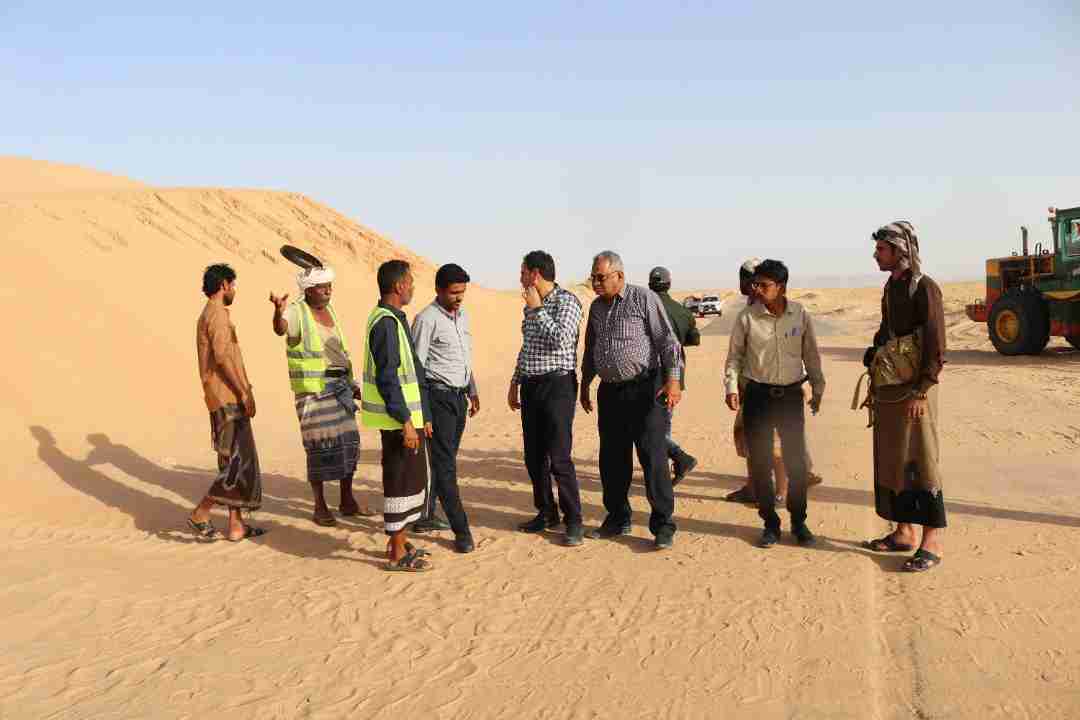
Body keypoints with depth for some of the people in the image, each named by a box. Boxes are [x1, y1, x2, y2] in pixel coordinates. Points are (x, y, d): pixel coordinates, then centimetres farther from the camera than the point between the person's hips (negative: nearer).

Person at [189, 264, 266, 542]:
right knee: (239, 462, -8)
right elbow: (222, 357, -22)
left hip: (224, 400, 10)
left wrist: (243, 389, 21)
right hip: (229, 400, -10)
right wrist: (244, 392, -19)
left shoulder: (208, 315, 20)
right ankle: (201, 514, -3)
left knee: (235, 461, 11)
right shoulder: (217, 314, -11)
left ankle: (236, 525, 13)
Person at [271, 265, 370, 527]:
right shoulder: (297, 311, -10)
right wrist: (278, 311, -57)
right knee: (320, 445, -5)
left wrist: (353, 385, 17)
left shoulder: (329, 311, 12)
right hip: (313, 390, -7)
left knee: (348, 441, 8)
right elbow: (280, 328, -35)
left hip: (340, 386, 7)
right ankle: (320, 508, 7)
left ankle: (347, 501, 19)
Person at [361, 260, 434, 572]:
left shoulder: (396, 319, 14)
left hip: (407, 416, 10)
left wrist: (422, 416, 19)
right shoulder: (386, 323, -17)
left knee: (413, 477, 17)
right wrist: (405, 422, -21)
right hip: (397, 419, -10)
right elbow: (387, 378, -22)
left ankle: (399, 541, 28)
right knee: (402, 480, -2)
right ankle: (397, 554, 7)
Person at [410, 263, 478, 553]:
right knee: (445, 463, -6)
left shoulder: (462, 315, 13)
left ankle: (425, 516, 26)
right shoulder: (427, 319, -12)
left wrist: (473, 391, 21)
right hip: (438, 396, -8)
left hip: (459, 396, 8)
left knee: (443, 460, 13)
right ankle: (461, 529, -6)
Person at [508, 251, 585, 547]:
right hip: (531, 386, 8)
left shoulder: (567, 301, -9)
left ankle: (573, 521, 0)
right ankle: (546, 513, 23)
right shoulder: (532, 306, 15)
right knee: (534, 456, 10)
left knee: (559, 458, -10)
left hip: (557, 384, -8)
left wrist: (537, 309, -14)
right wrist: (515, 383, 21)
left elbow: (560, 339, -23)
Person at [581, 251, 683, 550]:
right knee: (611, 459, 10)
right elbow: (590, 351, 24)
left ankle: (663, 525, 2)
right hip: (610, 391, 7)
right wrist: (585, 386, 24)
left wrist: (673, 379, -21)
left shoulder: (644, 299, -7)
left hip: (644, 388, -6)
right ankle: (618, 519, 24)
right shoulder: (596, 307, 13)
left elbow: (668, 341, -11)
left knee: (653, 457, -6)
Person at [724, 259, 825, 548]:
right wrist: (731, 387, -9)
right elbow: (735, 355, 2)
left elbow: (811, 354, 9)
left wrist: (818, 388, 11)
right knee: (760, 462, 3)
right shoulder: (747, 317, -5)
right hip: (757, 395, -1)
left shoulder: (800, 315, -1)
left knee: (796, 460, 3)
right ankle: (770, 524, 17)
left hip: (791, 395, 1)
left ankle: (799, 522, 20)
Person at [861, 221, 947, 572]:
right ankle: (905, 531, 23)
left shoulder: (924, 288, -12)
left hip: (914, 392, -8)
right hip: (888, 391, 8)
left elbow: (936, 347, -17)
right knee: (891, 461, 12)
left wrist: (921, 392, -21)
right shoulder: (891, 287, 13)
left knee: (920, 462, -4)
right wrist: (875, 385, 18)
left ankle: (932, 543, 3)